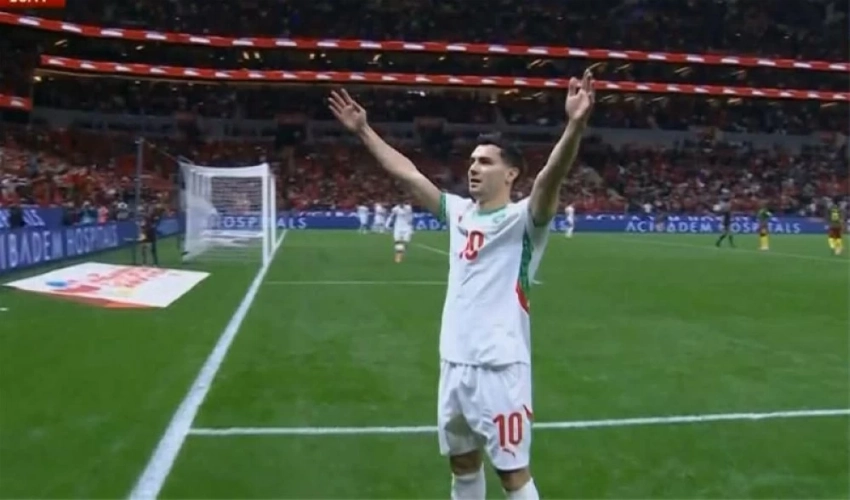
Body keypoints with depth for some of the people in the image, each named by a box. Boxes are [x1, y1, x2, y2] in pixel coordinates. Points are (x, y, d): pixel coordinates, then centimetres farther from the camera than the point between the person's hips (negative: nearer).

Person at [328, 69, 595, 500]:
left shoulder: (522, 219, -9)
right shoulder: (460, 212, 9)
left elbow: (551, 176, -28)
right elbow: (407, 173, 14)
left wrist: (575, 125, -44)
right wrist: (363, 131, 17)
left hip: (499, 367, -6)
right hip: (454, 364, 7)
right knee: (462, 464, 20)